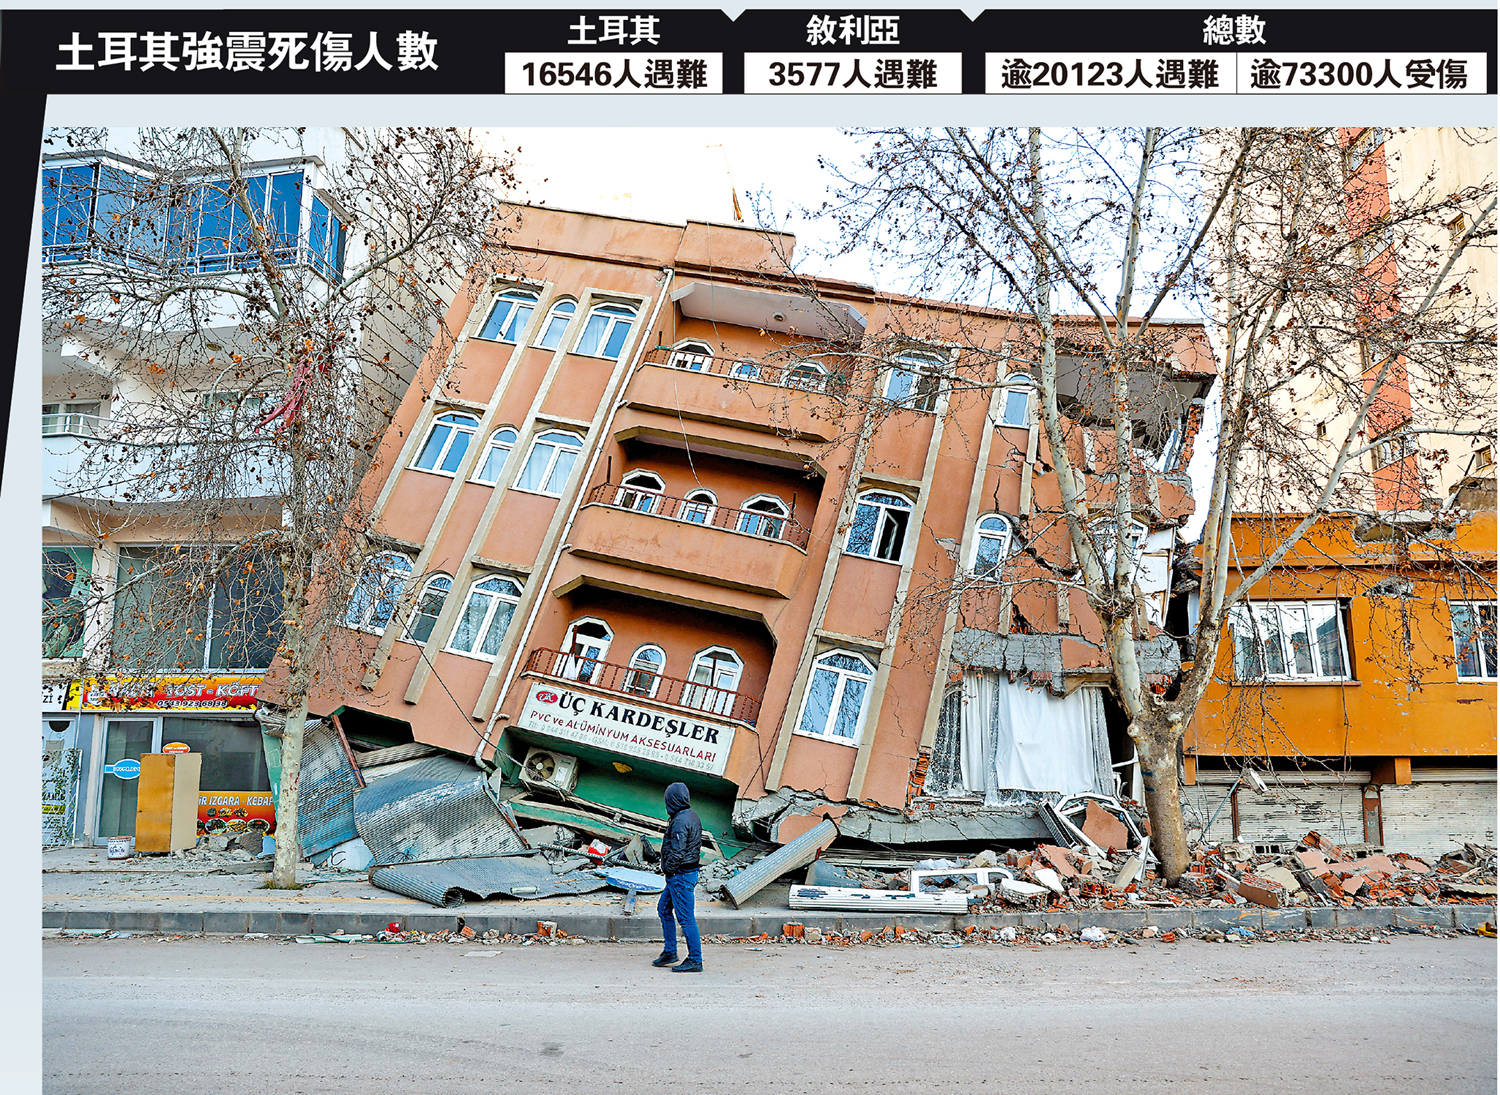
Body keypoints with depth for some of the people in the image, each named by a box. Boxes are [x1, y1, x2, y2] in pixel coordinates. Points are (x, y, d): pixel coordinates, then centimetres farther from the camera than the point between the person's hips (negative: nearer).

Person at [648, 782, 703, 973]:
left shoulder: (680, 821, -21)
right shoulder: (692, 817, 10)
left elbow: (677, 852, -25)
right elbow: (697, 844, 17)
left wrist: (668, 869, -9)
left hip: (680, 876, -11)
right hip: (688, 872, 11)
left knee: (685, 918, -4)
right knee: (664, 909, 20)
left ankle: (695, 961, 2)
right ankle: (669, 952, 28)